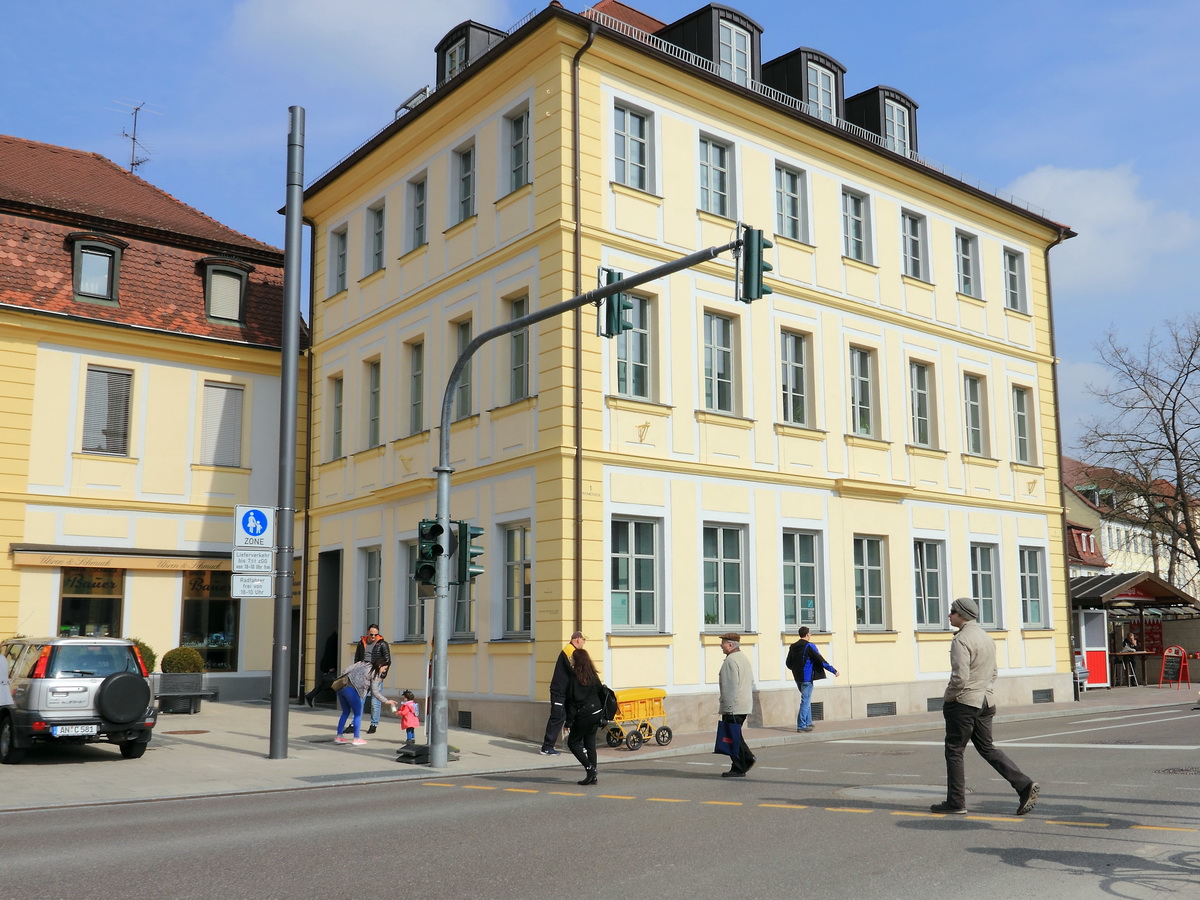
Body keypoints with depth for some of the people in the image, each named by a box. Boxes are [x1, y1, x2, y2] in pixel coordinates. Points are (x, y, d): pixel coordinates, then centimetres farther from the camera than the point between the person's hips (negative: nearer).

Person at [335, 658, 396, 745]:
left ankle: (338, 737, 20)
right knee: (358, 714, 8)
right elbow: (374, 692, 1)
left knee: (346, 712, 21)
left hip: (341, 687, 7)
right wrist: (386, 701, 7)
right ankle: (356, 739, 7)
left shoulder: (362, 663, 23)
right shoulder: (375, 674, 4)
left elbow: (347, 669, 14)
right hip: (351, 690, -7)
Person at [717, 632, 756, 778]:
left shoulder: (731, 660, -16)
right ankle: (748, 758, 14)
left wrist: (728, 707, -20)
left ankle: (738, 770, 1)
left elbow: (731, 685, -22)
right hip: (745, 704, 10)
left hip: (733, 707, -10)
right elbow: (751, 681, 22)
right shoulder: (744, 657, 16)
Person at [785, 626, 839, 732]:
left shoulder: (793, 647, 8)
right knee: (806, 701, -4)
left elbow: (788, 664, 13)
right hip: (807, 677, -7)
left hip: (798, 678, 7)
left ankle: (808, 723, 25)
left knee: (806, 700, 20)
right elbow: (821, 660, -12)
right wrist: (833, 670, -5)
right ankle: (801, 725, -6)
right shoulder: (809, 646, -11)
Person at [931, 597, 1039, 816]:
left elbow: (960, 677, -23)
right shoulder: (986, 637, 13)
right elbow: (993, 673, 20)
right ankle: (1024, 785, 1)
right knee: (987, 748, 14)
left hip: (963, 702, -8)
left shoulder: (961, 640, -16)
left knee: (954, 752, 2)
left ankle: (955, 802, 8)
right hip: (985, 701, 8)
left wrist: (947, 697, -9)